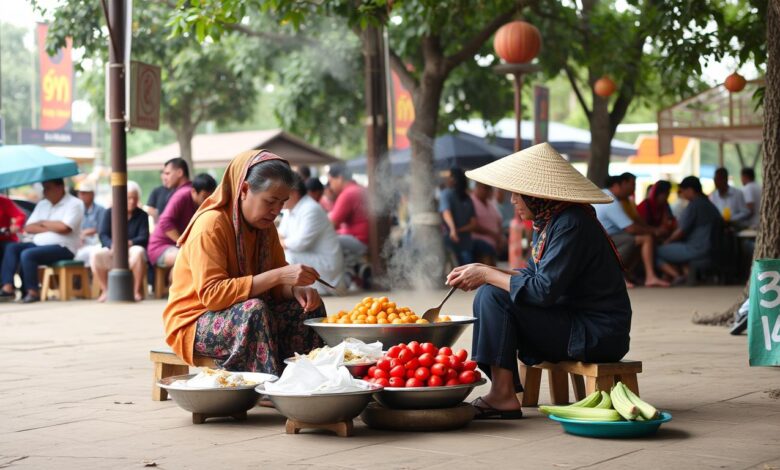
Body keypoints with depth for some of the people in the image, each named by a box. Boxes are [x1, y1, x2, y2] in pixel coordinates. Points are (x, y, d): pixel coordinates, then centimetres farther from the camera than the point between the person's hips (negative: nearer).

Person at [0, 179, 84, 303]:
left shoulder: (74, 204, -4)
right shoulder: (42, 204, 18)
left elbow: (64, 227, -20)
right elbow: (28, 228, 9)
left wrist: (43, 223, -3)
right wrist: (50, 228, -7)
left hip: (63, 247, -8)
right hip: (38, 245, 8)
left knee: (27, 254, -28)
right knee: (11, 248, -8)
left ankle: (33, 292, -17)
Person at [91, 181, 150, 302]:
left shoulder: (142, 215, 5)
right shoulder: (109, 213, 7)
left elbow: (144, 238, -7)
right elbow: (103, 235, -4)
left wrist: (129, 243, -28)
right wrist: (112, 245, -28)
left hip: (132, 249, -1)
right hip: (112, 251, 1)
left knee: (138, 252, -37)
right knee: (96, 254, -30)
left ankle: (137, 290, -21)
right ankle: (105, 290, -15)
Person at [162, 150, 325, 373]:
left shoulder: (265, 227, 6)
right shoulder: (210, 225, -20)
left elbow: (276, 285, 9)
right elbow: (211, 294, -28)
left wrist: (296, 289, -17)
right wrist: (277, 276, -32)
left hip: (248, 317, 8)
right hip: (194, 322, -8)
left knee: (307, 307, -8)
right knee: (254, 310, -34)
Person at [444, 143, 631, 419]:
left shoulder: (570, 225, -20)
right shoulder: (548, 221, 10)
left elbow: (544, 290, -25)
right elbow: (534, 276, 15)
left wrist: (486, 275, -15)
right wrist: (483, 273, 3)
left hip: (597, 334, -10)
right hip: (573, 319, 10)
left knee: (495, 297, -18)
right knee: (487, 294, 9)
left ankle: (503, 396, -14)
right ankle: (500, 389, 1)